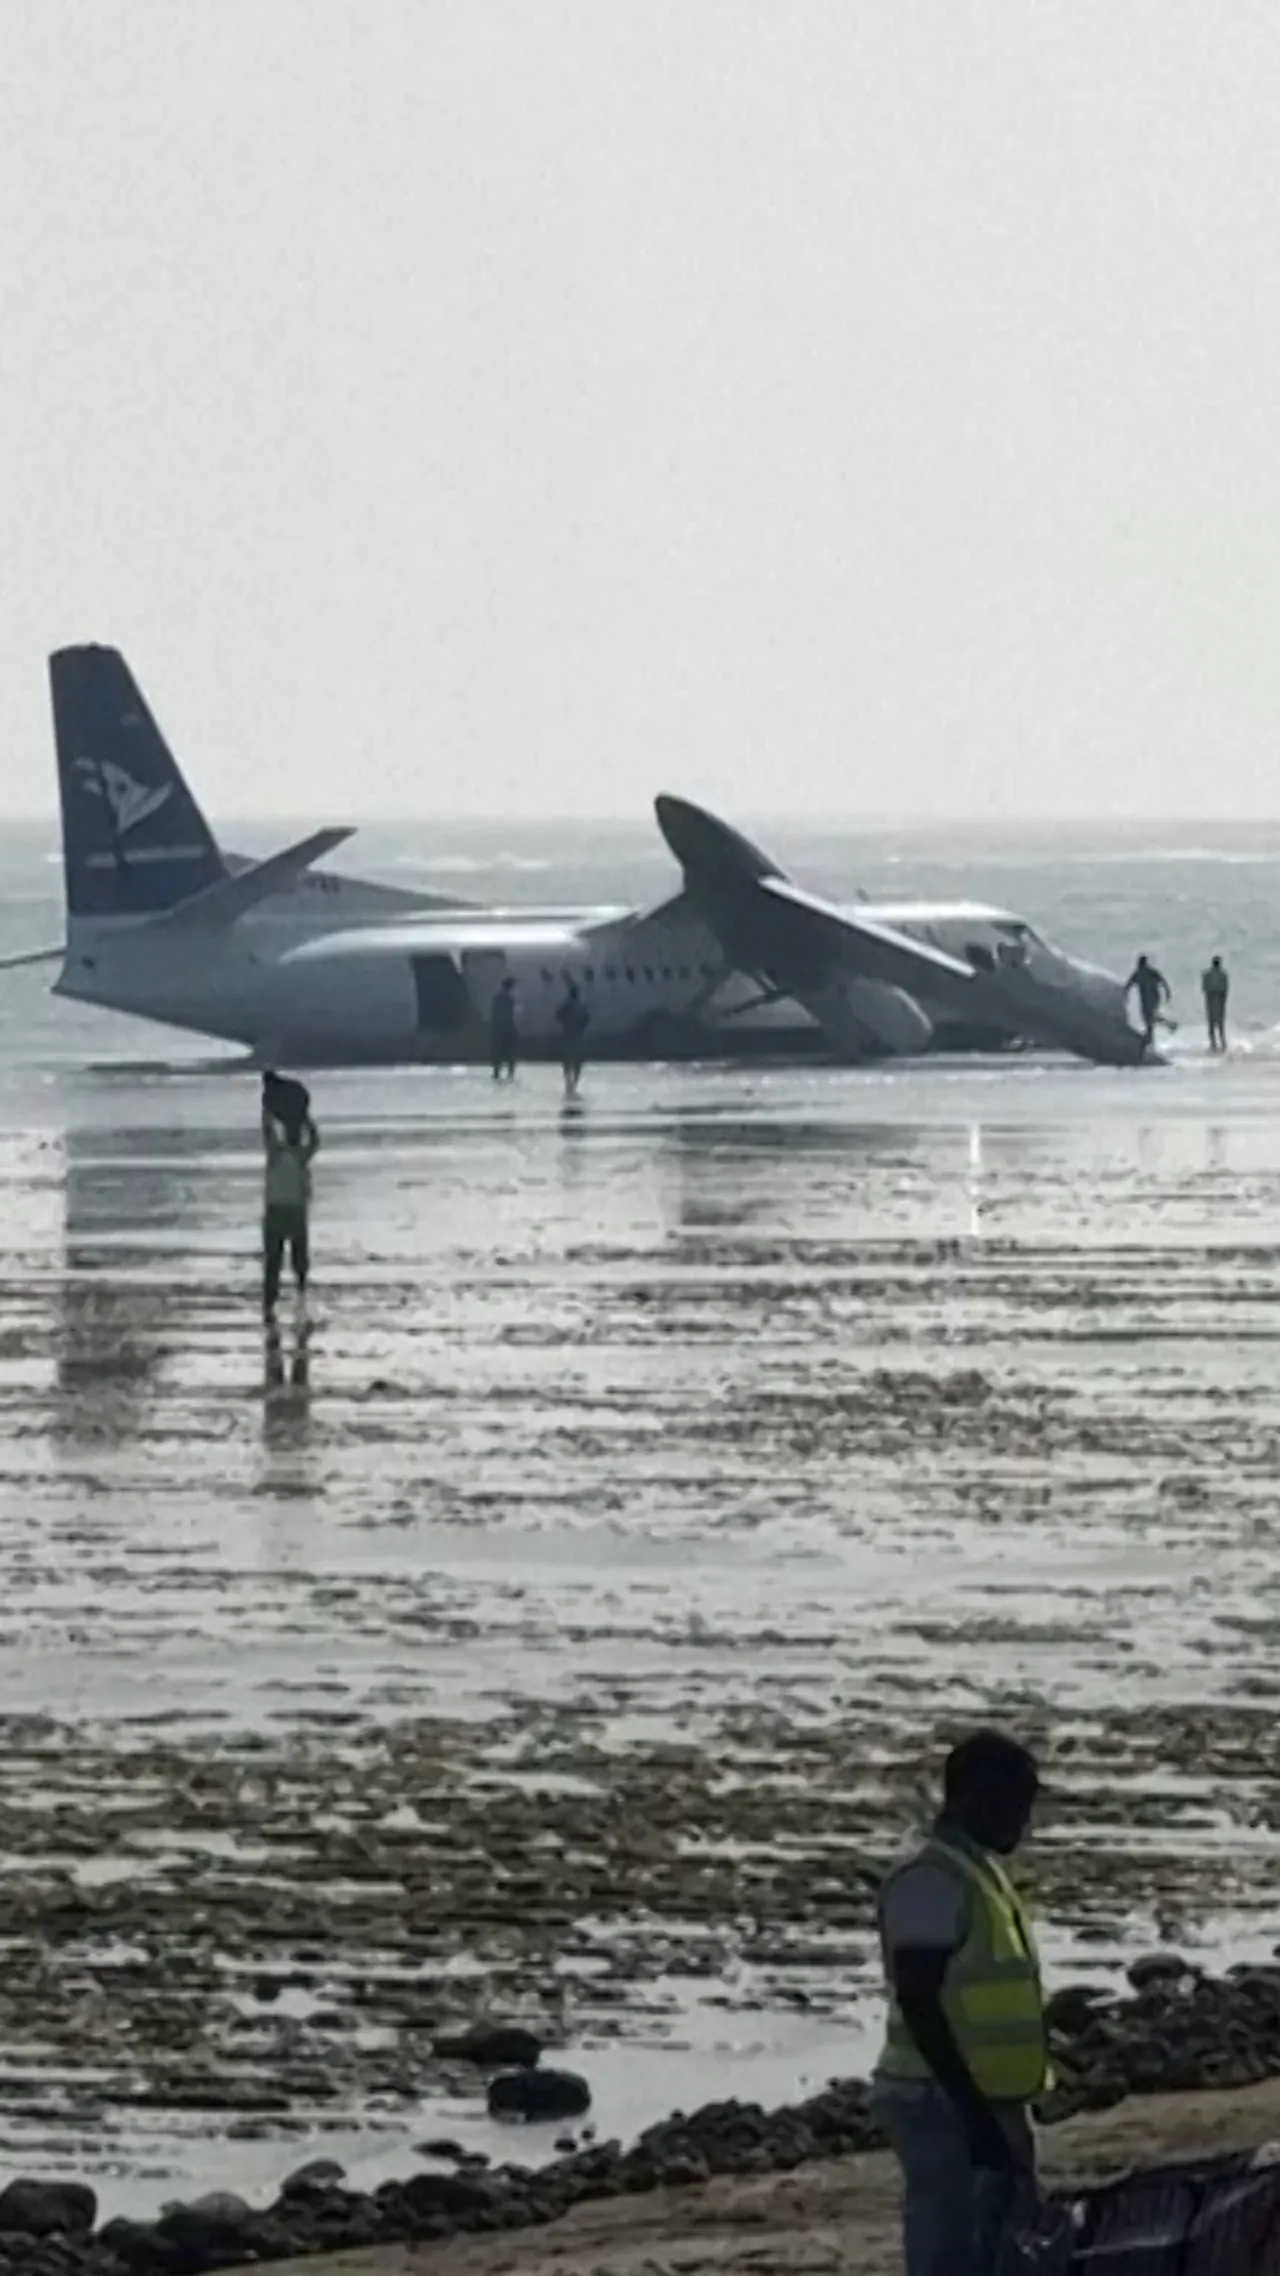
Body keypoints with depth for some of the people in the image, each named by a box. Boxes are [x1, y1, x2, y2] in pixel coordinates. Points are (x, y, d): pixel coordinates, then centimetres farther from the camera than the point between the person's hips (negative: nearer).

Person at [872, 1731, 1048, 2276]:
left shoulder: (980, 1870, 15)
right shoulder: (931, 1879, -16)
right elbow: (919, 2004, -21)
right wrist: (973, 2111, -23)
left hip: (989, 2105, 10)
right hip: (942, 2107, -10)